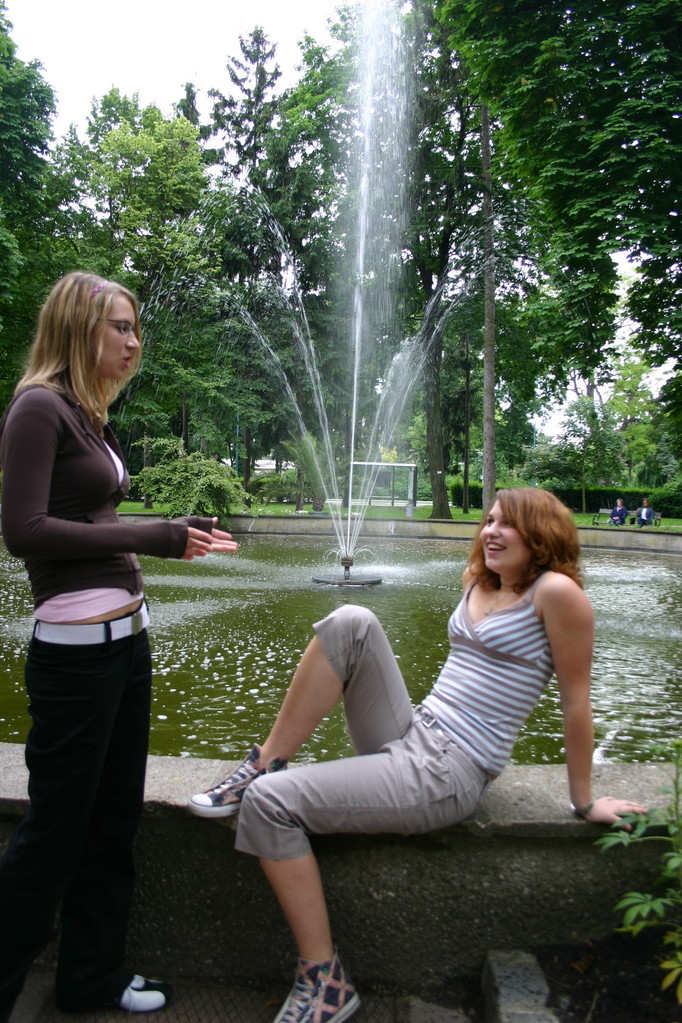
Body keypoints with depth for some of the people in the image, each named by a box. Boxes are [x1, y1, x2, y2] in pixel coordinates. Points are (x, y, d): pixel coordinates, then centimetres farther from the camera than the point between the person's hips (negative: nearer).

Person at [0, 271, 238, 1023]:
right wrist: (148, 537, -17)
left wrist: (179, 534, 9)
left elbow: (93, 525, 12)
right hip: (76, 646, -9)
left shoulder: (87, 415, 13)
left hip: (125, 636, 9)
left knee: (113, 819, 19)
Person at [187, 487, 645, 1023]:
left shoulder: (556, 591, -11)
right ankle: (265, 763, -5)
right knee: (350, 622, -12)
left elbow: (577, 699, -7)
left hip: (446, 776, -8)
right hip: (411, 736, 8)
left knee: (269, 802, -15)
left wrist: (585, 800, -1)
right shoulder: (480, 584, 13)